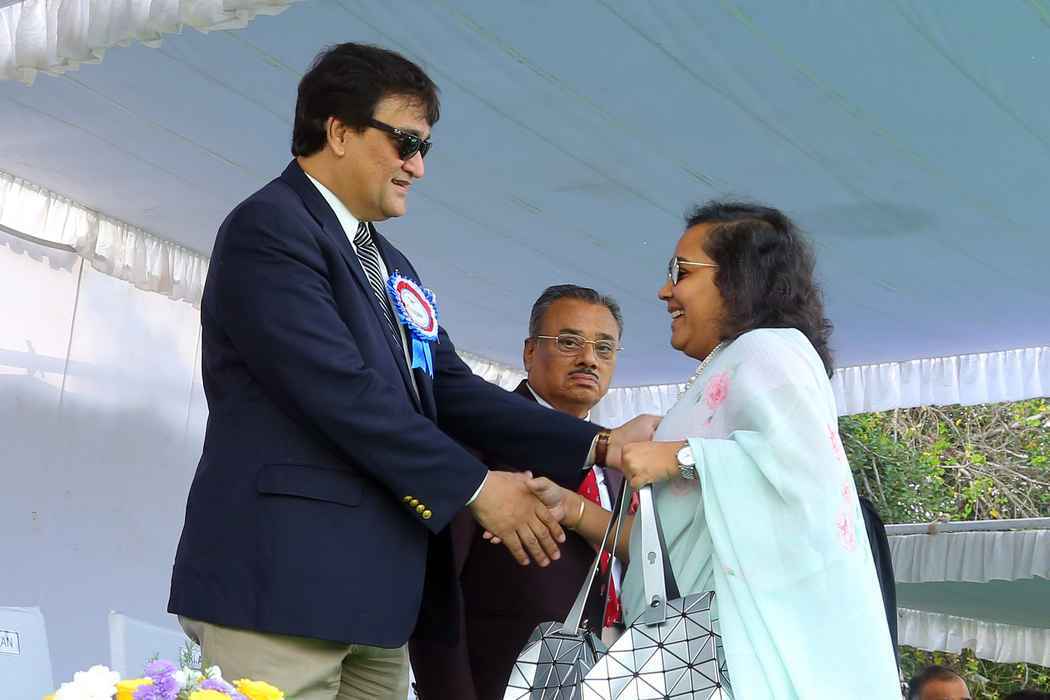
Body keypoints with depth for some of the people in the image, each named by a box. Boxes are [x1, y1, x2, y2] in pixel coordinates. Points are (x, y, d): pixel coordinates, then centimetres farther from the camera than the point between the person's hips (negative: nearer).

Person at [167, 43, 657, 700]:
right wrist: (476, 487, -12)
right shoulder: (269, 227, -7)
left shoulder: (391, 267, 22)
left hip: (374, 589, 9)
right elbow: (341, 391, -17)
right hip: (284, 575, -8)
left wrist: (595, 445, 2)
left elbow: (451, 390, 13)